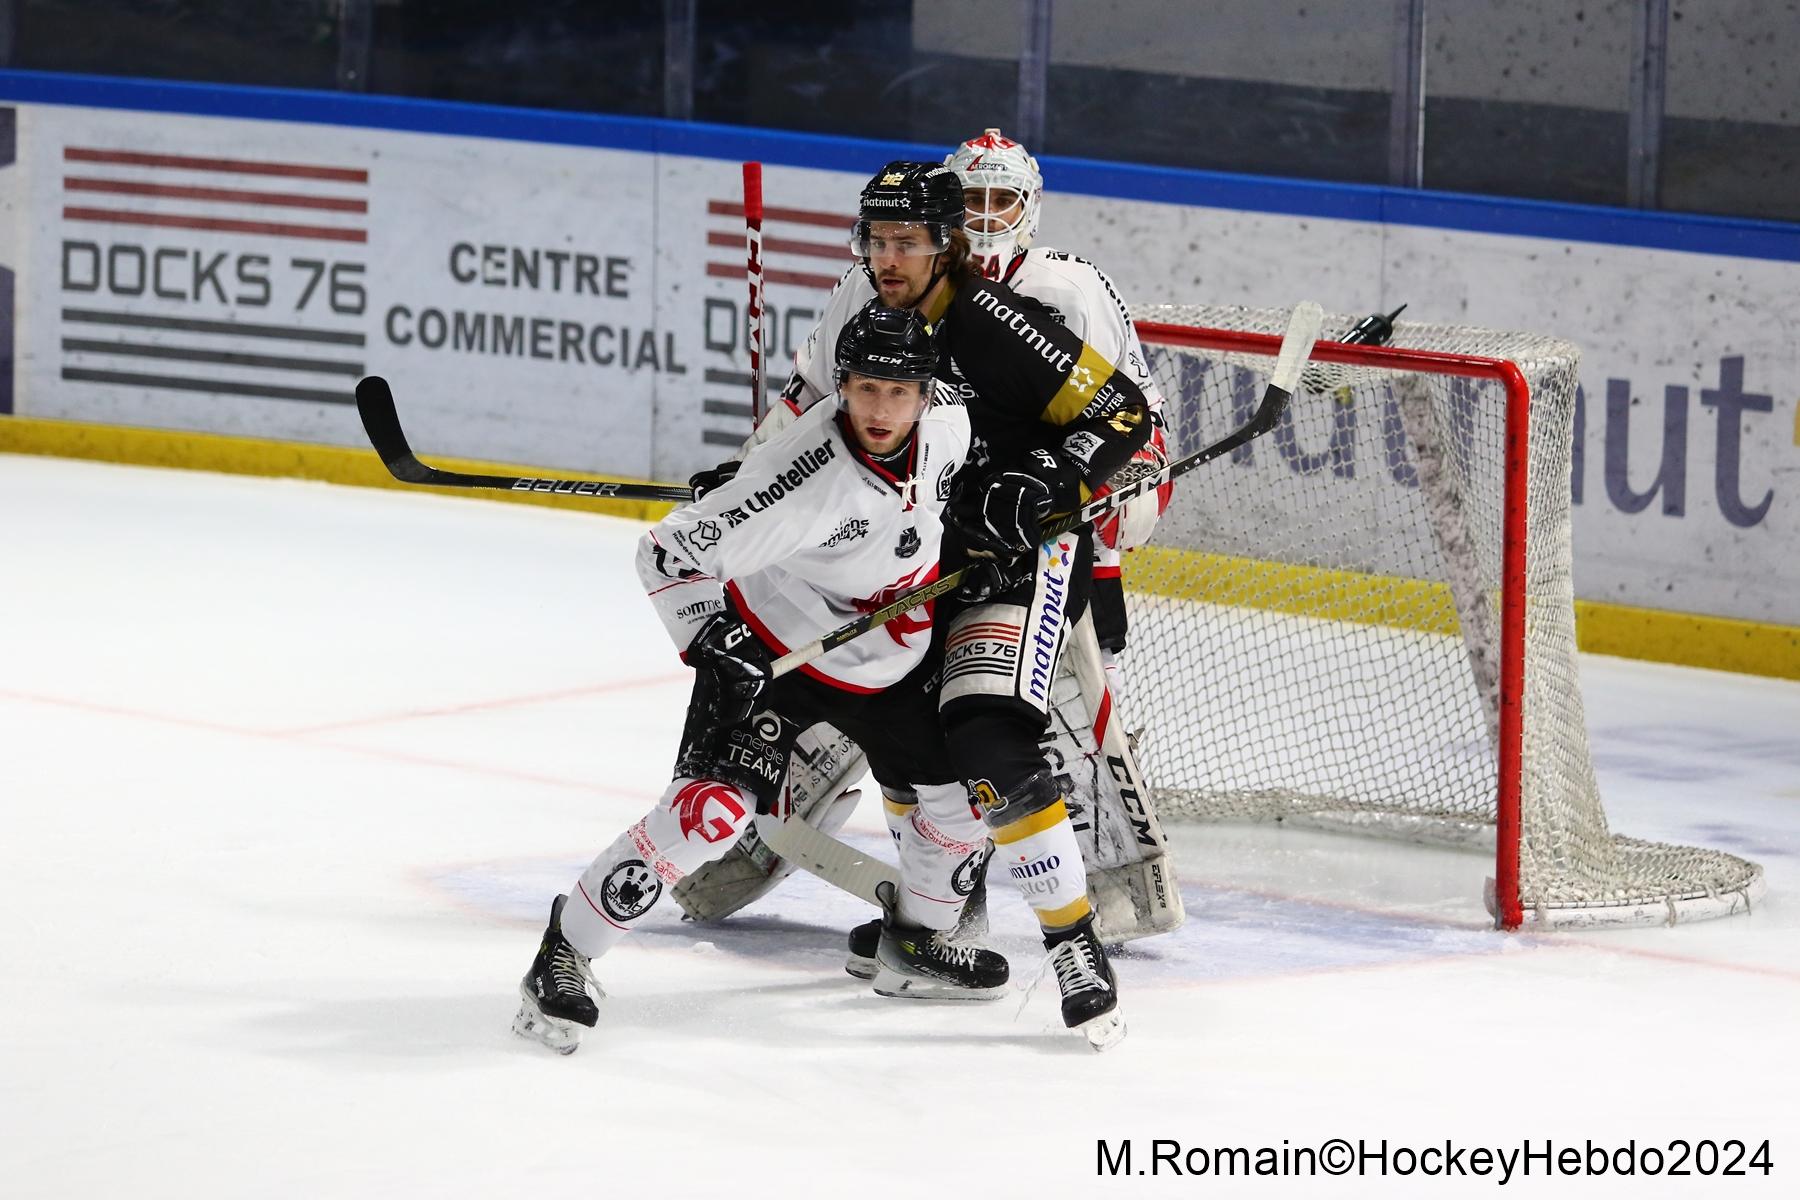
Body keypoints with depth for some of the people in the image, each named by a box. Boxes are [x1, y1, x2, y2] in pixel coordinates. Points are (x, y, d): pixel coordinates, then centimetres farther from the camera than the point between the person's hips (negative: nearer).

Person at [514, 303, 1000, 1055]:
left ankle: (916, 942, 37)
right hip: (770, 649, -7)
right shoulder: (810, 478, -34)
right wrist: (714, 644, -34)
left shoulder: (947, 420, -14)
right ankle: (565, 953, -11)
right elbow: (670, 552, -29)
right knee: (712, 807, -23)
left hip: (890, 661, 7)